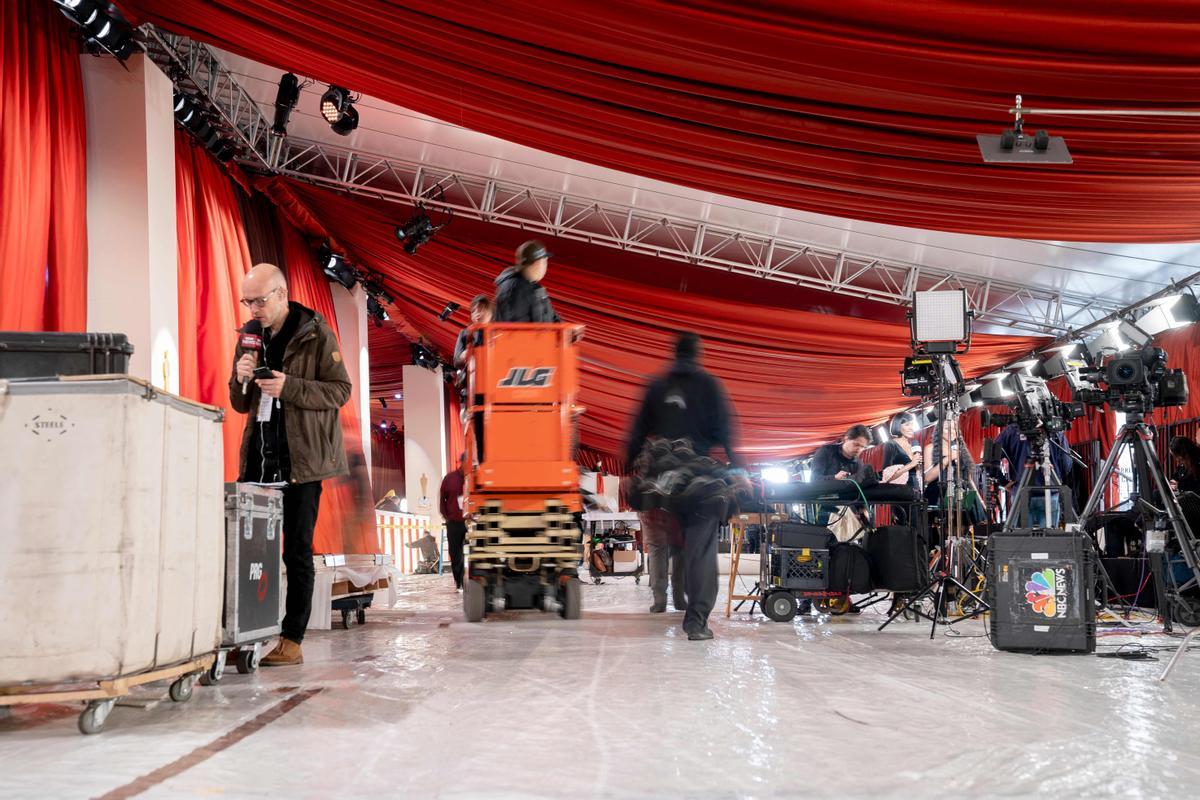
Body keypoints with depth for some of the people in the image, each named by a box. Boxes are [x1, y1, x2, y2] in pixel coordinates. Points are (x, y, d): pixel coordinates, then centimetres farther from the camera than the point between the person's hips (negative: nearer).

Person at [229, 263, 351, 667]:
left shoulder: (316, 334, -4)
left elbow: (340, 390, -7)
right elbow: (241, 404, 18)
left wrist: (289, 387, -19)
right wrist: (241, 379, -4)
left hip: (301, 457, -5)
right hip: (259, 456, 5)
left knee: (297, 551, -1)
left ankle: (292, 641, 4)